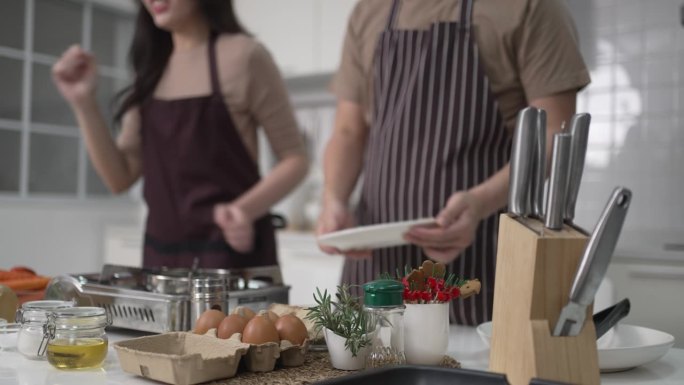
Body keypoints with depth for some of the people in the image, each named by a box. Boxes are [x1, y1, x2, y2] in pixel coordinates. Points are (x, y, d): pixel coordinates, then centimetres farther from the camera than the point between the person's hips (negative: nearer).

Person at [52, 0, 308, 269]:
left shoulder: (242, 55, -7)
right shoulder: (150, 68, 9)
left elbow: (294, 160, -6)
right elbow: (121, 178, 7)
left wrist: (244, 209, -23)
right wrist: (84, 104, -5)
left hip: (232, 250, -5)